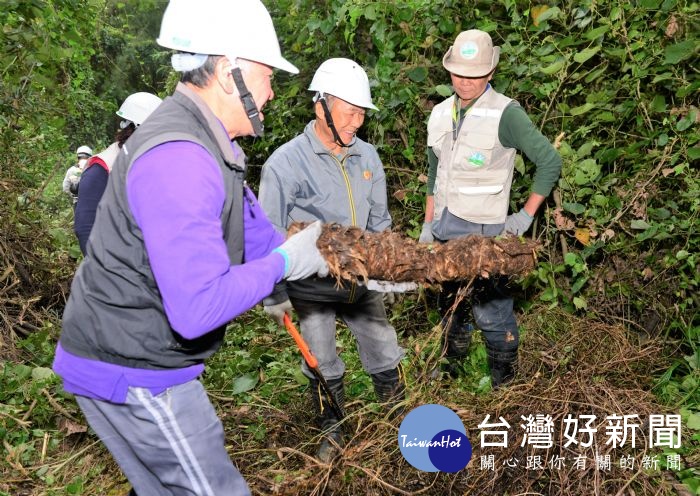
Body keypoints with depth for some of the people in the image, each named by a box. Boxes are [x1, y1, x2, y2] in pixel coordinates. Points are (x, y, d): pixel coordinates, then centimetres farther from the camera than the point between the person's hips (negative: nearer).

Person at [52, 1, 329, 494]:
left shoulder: (210, 145, 5)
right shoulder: (178, 160, -29)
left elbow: (256, 234, 11)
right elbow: (199, 308, -33)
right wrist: (284, 263, -18)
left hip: (139, 360, 10)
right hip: (133, 375, -10)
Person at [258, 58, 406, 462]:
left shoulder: (366, 156, -3)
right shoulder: (286, 163, -17)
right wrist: (274, 294, -9)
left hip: (362, 280, 4)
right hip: (313, 288, -3)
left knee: (385, 356, 14)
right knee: (323, 367, 14)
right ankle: (333, 432, 38)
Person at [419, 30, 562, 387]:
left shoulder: (505, 113, -13)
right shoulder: (440, 114, 7)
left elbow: (549, 161, -10)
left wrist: (525, 217, -9)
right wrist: (428, 225, 14)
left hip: (484, 231, -6)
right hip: (444, 227, 6)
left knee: (491, 310, 0)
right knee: (449, 303, 18)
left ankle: (503, 384, 21)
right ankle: (451, 367, 37)